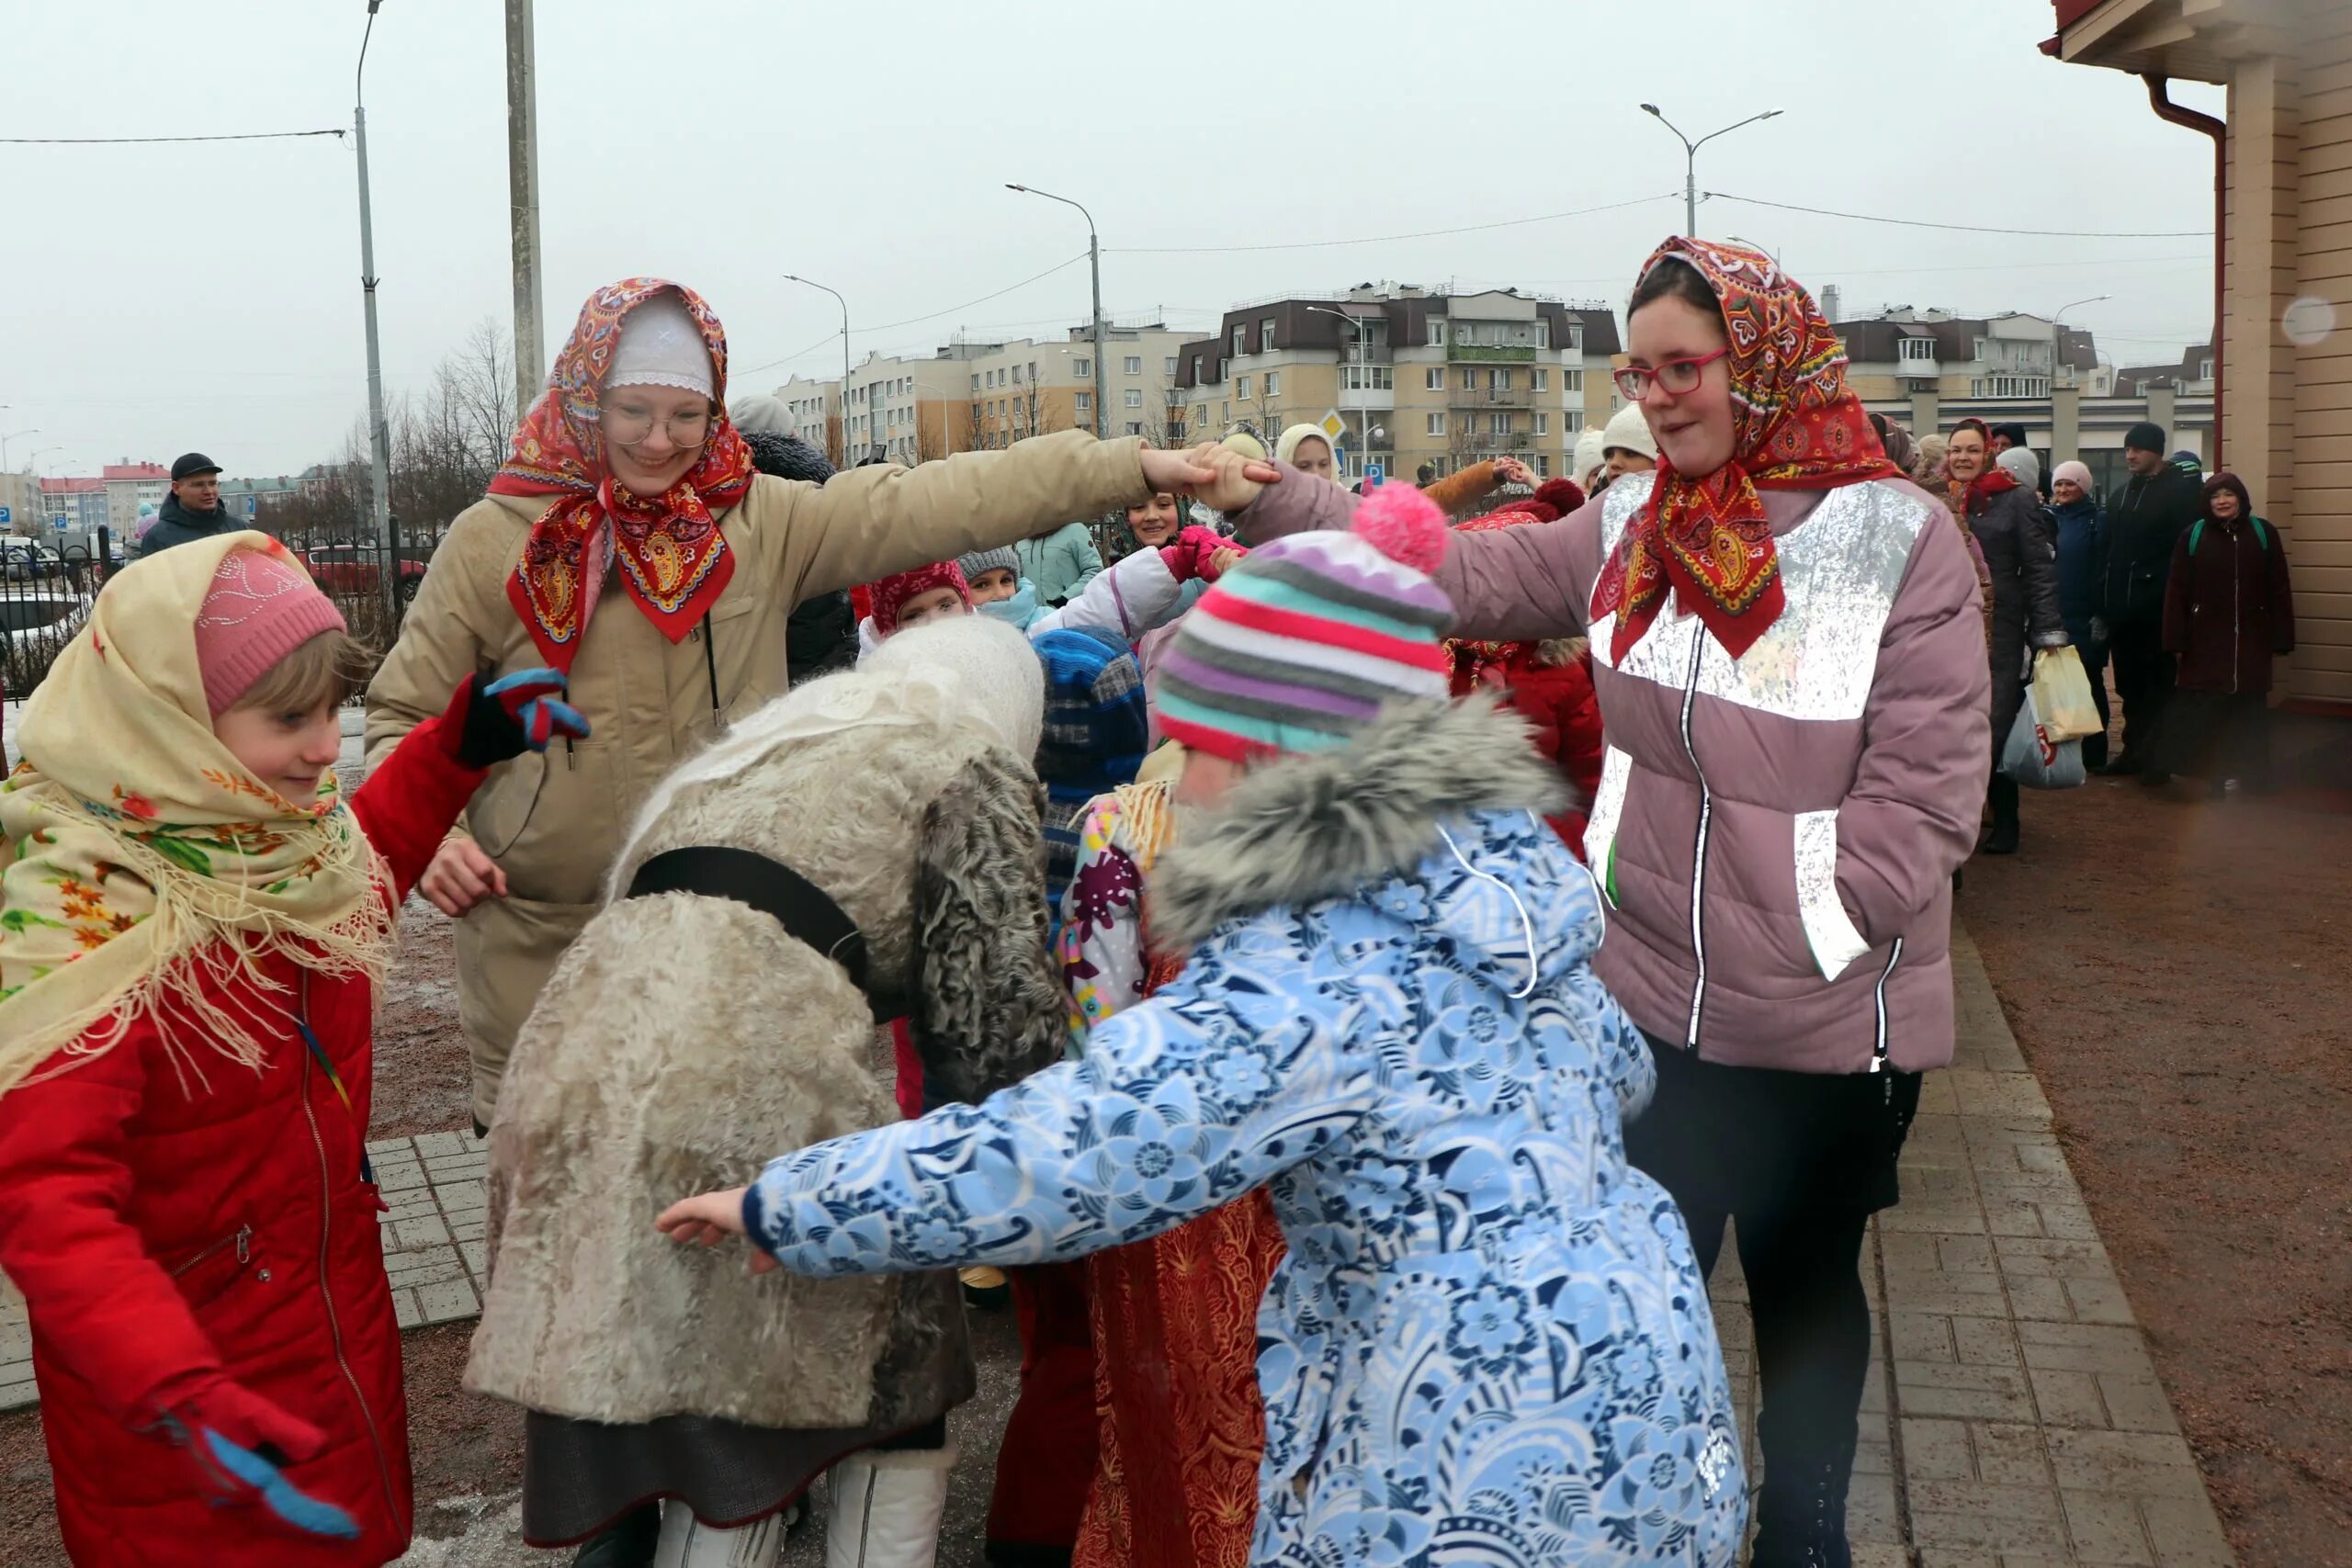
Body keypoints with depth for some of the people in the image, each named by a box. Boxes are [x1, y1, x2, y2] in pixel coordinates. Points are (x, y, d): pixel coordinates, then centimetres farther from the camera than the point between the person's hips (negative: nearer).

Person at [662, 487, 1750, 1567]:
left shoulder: (1295, 985, -22)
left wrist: (781, 1208, -13)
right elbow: (1615, 1070, 20)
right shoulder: (1511, 856, 3)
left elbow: (1046, 1160, -26)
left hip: (1490, 1474, -8)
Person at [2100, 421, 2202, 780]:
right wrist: (2104, 601, 9)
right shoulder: (2121, 496, 17)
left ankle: (2156, 756, 6)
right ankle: (2134, 750, 19)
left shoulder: (2181, 491, -6)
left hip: (2158, 608, -7)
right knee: (2130, 684, 11)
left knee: (2159, 684, 0)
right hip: (2122, 608, 7)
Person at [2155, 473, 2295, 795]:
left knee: (2249, 708, 7)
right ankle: (2215, 775, 8)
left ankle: (2252, 774, 17)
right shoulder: (2193, 536, 1)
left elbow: (2279, 590, 3)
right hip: (2205, 642, -1)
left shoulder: (2263, 534, 3)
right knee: (2205, 712, -1)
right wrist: (2175, 641, -5)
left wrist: (2281, 639, -1)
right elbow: (2176, 591, -1)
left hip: (2251, 641, 1)